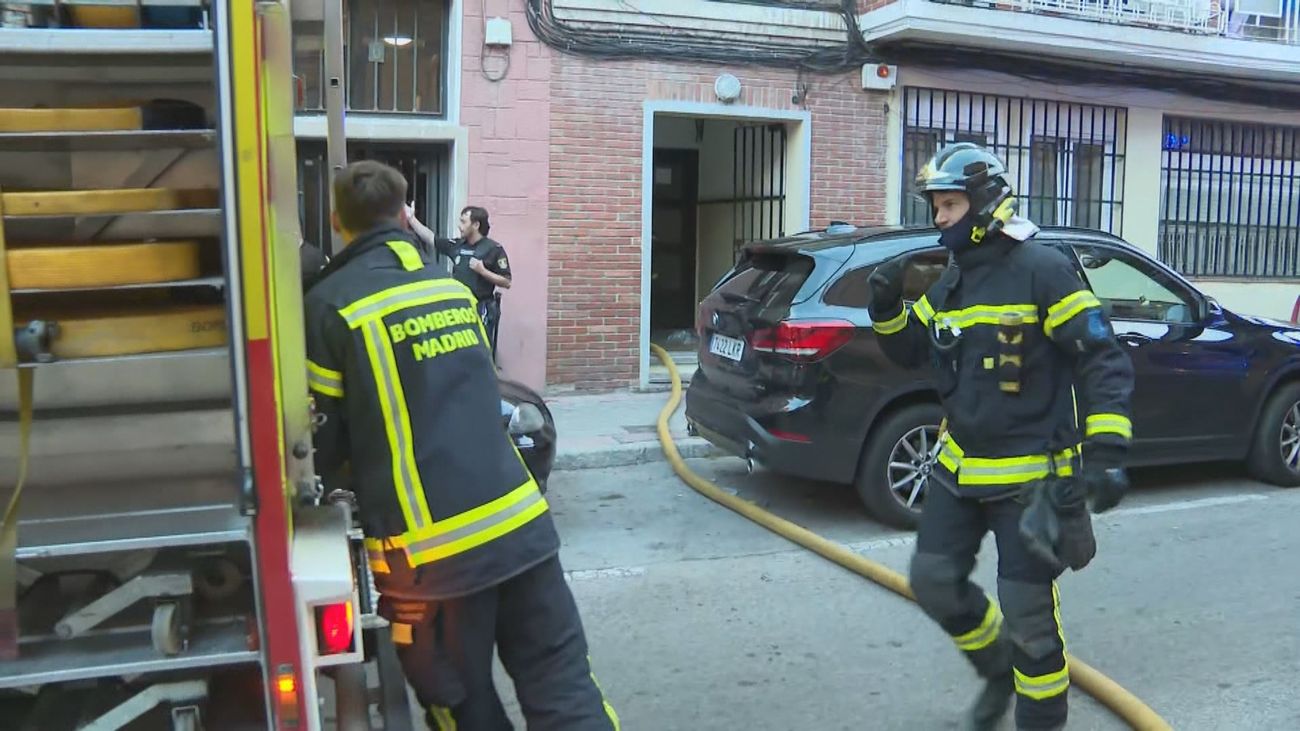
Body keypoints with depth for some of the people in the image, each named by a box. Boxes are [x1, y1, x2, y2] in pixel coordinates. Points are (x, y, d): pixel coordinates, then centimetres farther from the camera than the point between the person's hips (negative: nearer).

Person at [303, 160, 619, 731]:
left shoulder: (330, 305, -3)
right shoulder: (453, 287, 13)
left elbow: (321, 444, 0)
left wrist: (350, 470, 22)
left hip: (429, 547, -4)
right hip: (518, 520, 4)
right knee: (563, 682, 11)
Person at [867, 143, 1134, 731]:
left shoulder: (1042, 270, -13)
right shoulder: (952, 280, 10)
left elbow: (1104, 363, -14)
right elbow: (911, 351, 17)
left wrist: (1108, 451, -21)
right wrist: (887, 308, -2)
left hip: (1030, 476, -7)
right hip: (960, 468, 7)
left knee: (1027, 613, -2)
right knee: (934, 582, 10)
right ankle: (998, 670, 35)